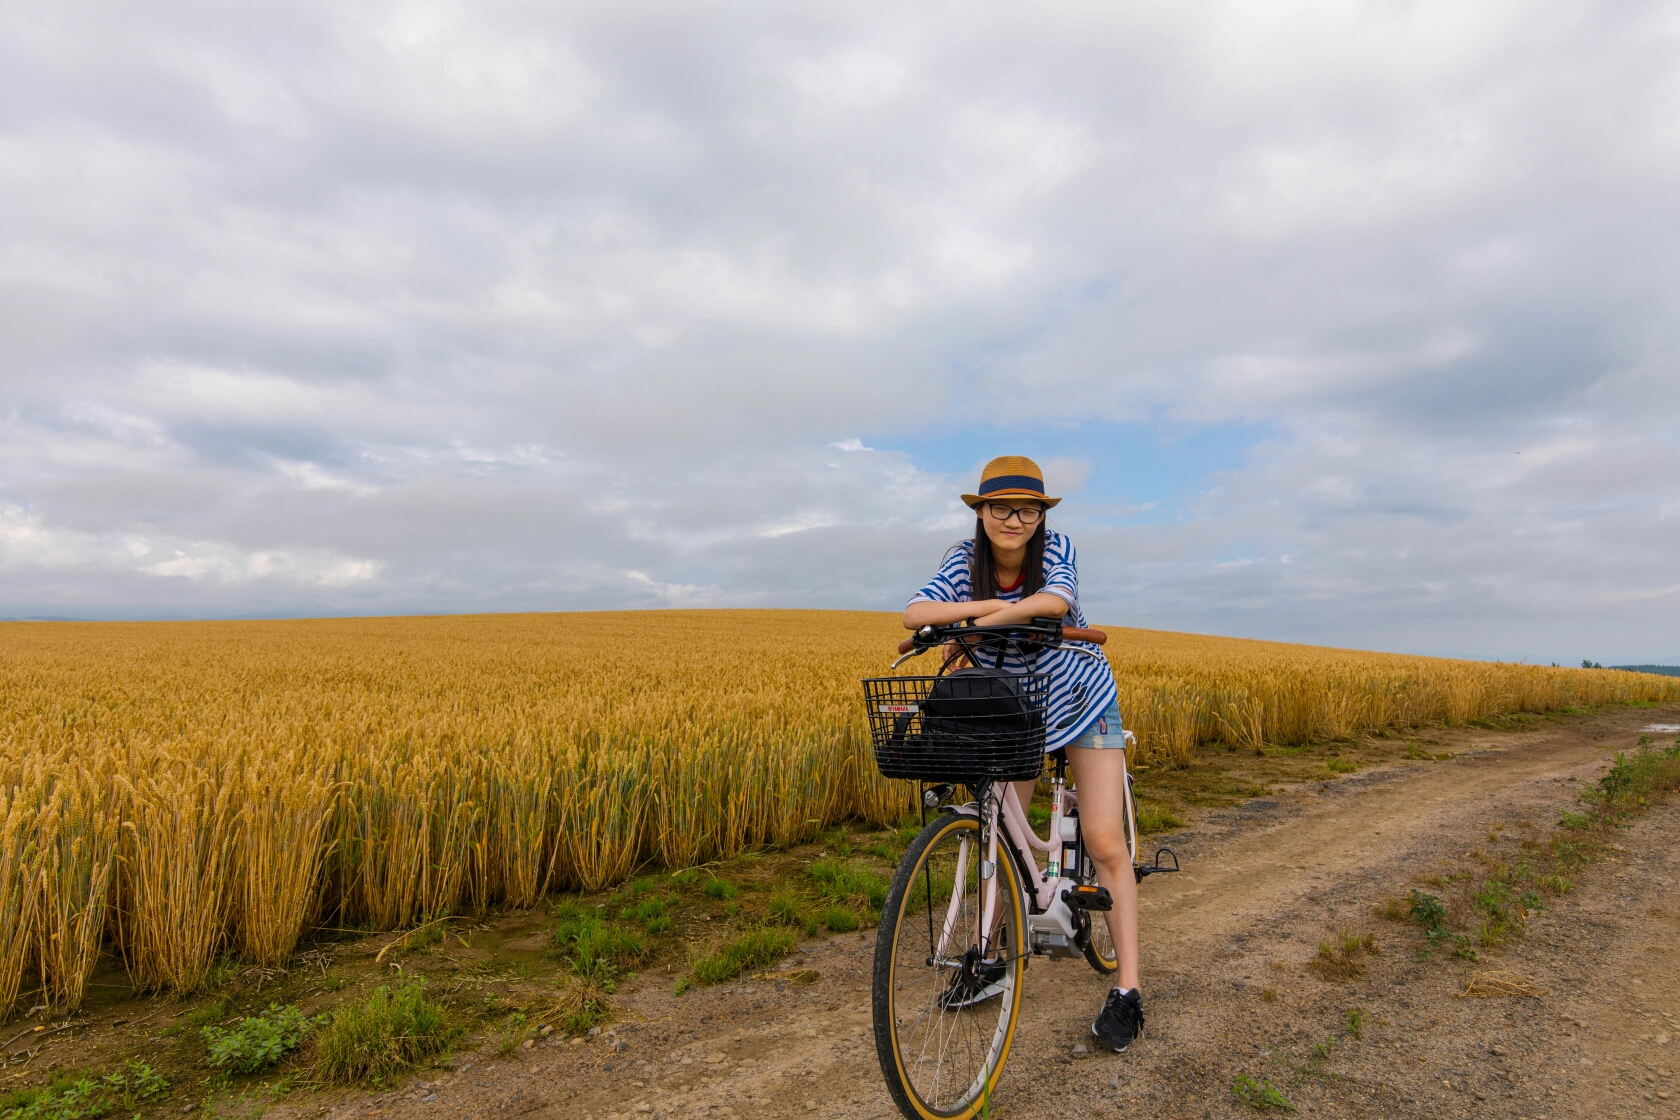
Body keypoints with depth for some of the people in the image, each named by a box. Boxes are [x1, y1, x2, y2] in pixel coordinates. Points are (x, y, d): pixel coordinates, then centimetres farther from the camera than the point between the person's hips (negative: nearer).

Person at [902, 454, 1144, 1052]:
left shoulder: (1056, 549, -20)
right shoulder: (964, 561, -15)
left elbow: (1055, 602, -41)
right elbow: (914, 613, -29)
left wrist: (975, 623, -40)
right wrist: (984, 605, -39)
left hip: (1082, 703, -2)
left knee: (1105, 842, -8)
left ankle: (1126, 990, 2)